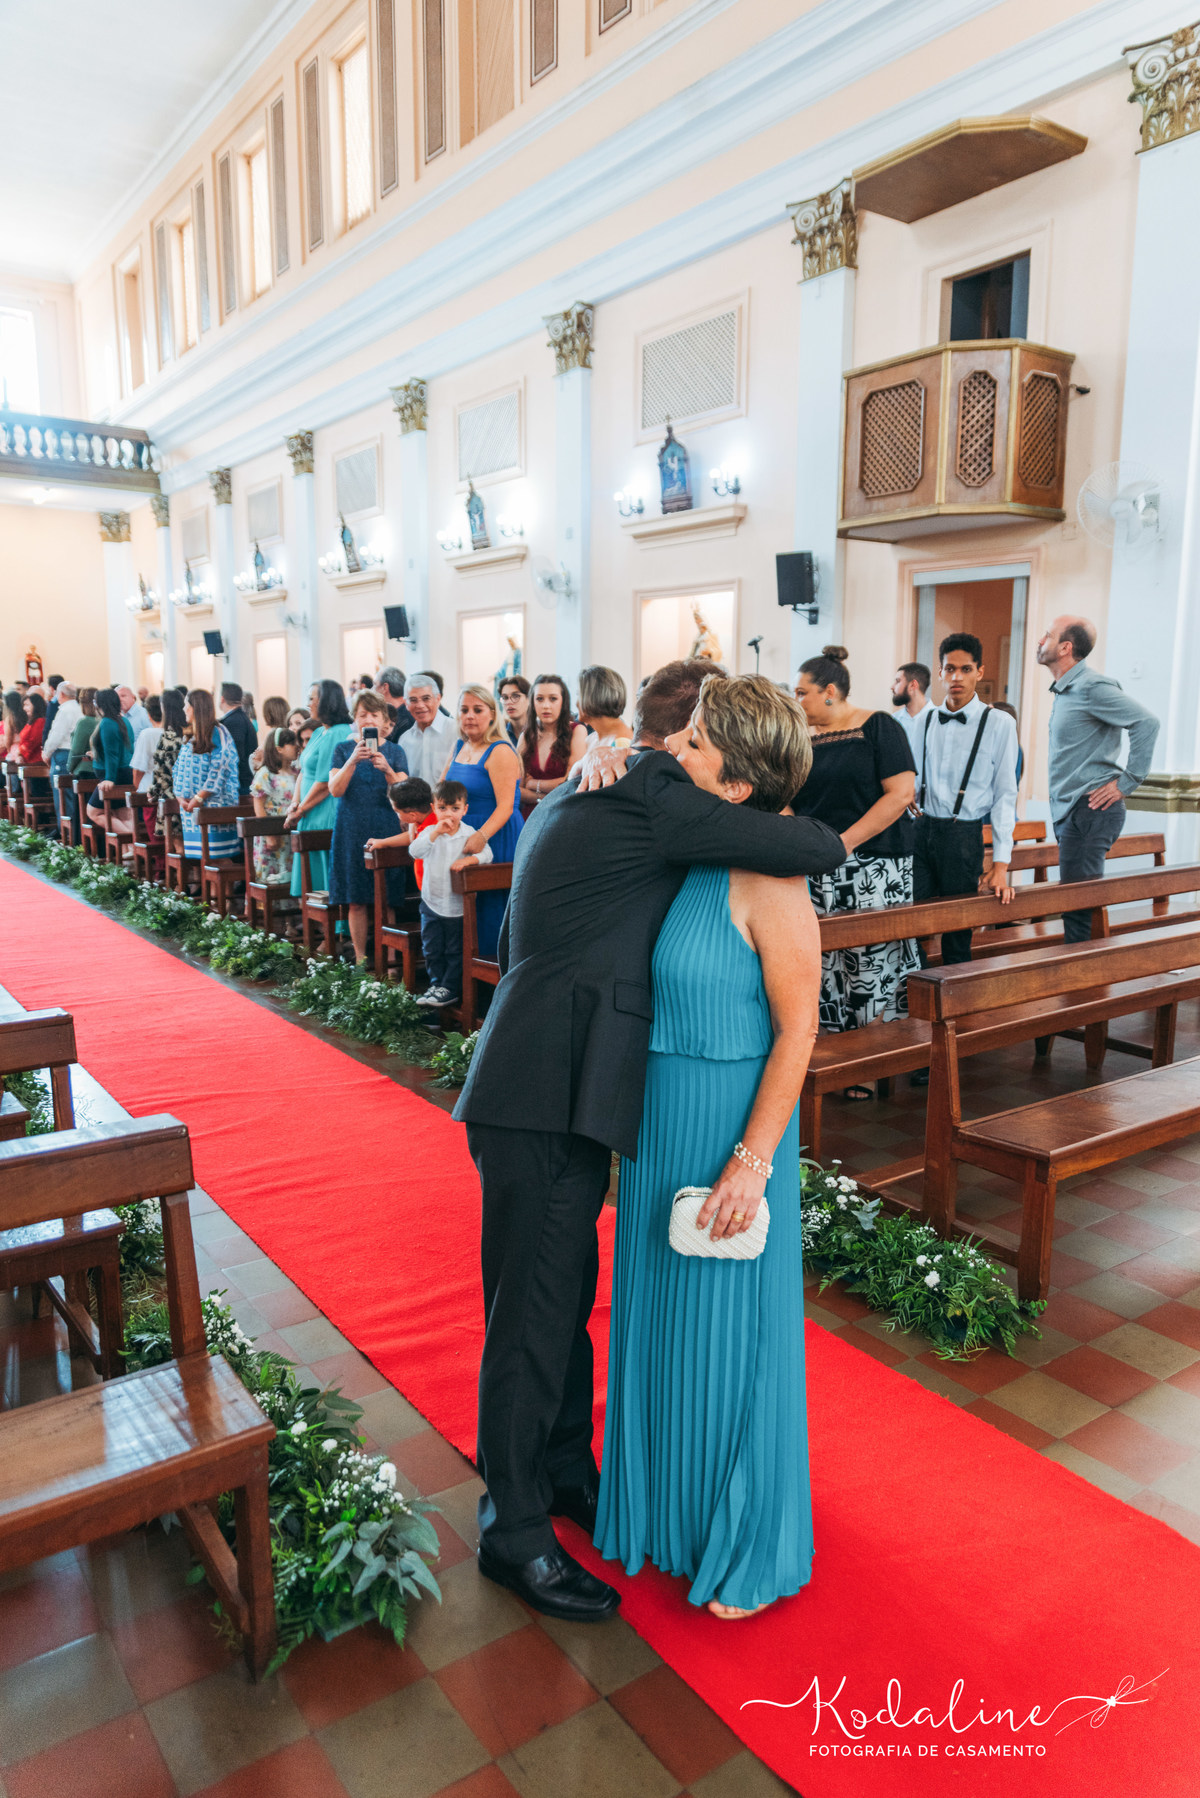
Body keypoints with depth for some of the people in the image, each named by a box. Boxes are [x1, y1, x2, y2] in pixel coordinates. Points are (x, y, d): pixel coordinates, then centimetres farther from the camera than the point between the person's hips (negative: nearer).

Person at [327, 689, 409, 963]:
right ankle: (360, 959, 11)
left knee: (386, 900, -3)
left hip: (385, 830, -1)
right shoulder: (343, 749, 6)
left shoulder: (395, 751, 5)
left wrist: (387, 770, -22)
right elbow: (335, 789, -6)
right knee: (356, 901, 2)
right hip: (352, 831, 1)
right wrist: (353, 761, -19)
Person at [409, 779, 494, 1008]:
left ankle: (450, 988, 17)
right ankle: (436, 983, 27)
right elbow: (414, 851, -20)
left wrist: (468, 859, -34)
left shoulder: (470, 834, -7)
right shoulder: (430, 832, -5)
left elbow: (486, 854, -16)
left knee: (455, 950, 6)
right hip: (432, 902, 2)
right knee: (432, 949, 12)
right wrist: (435, 833, -30)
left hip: (458, 905, -2)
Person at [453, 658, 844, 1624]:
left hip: (554, 1092, 10)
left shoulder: (576, 794, 18)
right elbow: (819, 849, -12)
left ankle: (567, 1471, 39)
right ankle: (514, 1530, 22)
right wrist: (823, 836, 10)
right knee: (532, 1314, 4)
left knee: (567, 1293, 21)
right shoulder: (655, 799, -13)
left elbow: (513, 942, 24)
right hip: (548, 1101, -10)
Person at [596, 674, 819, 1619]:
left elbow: (797, 1032, -18)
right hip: (658, 1115, 8)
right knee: (659, 1315, 21)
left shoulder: (768, 887, -21)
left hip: (731, 1125, -8)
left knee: (728, 1332, 9)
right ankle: (671, 1505, 46)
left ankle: (750, 1544, 35)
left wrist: (753, 1161, -20)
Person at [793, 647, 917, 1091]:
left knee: (871, 962, -3)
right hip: (817, 873, 5)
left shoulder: (877, 728, -2)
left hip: (873, 868, -5)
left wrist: (844, 842, -16)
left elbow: (901, 793, -11)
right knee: (823, 966, 2)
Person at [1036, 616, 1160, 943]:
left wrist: (1127, 782, -19)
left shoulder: (1092, 687, -13)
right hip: (1069, 812, 10)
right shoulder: (1064, 691, 17)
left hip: (1089, 811, -10)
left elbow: (1146, 722, -21)